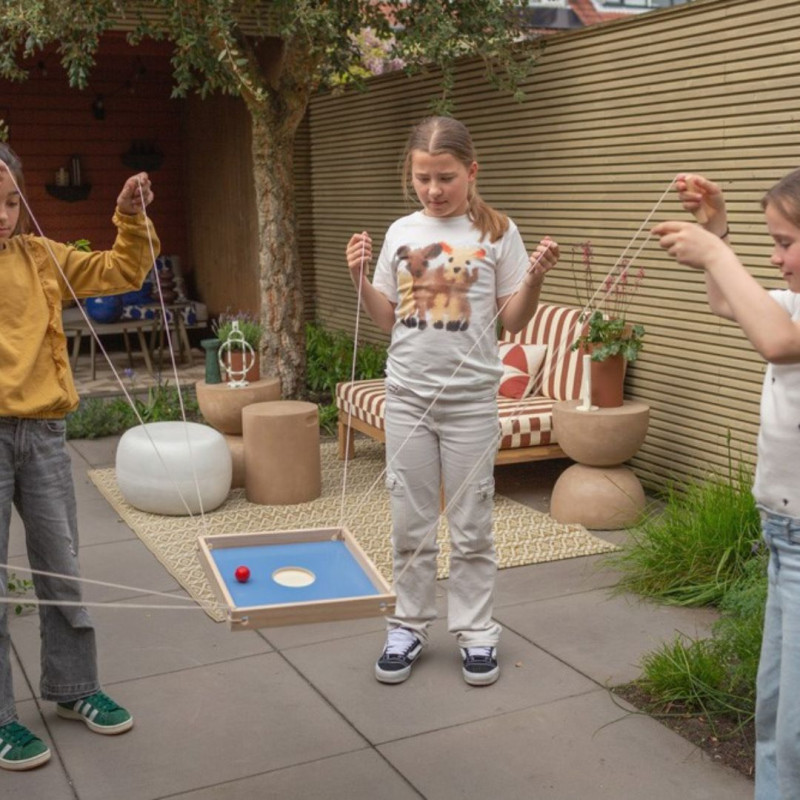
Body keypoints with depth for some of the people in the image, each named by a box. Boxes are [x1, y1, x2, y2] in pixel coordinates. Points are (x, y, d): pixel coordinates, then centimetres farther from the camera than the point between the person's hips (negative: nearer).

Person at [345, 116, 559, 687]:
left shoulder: (497, 232, -2)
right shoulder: (400, 233, 6)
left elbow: (514, 320, -1)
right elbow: (388, 320, 10)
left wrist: (535, 276, -17)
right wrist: (361, 278, -5)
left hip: (470, 398, -2)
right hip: (407, 396, 3)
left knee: (471, 526, 6)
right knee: (410, 523, 10)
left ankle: (476, 632, 21)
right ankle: (409, 627, 25)